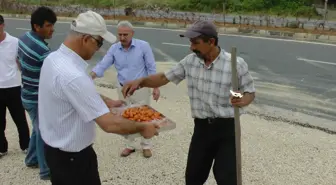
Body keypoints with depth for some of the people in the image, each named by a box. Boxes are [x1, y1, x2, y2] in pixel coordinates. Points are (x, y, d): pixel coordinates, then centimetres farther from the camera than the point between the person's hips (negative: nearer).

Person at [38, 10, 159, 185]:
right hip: (72, 157, -9)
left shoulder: (54, 58, -3)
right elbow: (110, 124, -31)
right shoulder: (73, 76, -34)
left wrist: (106, 101, 14)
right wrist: (142, 128, -17)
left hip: (55, 148, 9)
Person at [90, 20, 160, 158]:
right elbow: (102, 66, -9)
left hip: (141, 88, -3)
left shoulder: (143, 46, -12)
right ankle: (130, 145, 31)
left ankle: (146, 146, 25)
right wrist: (89, 77, -26)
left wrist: (156, 87, -10)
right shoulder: (114, 49, -5)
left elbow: (151, 68, -8)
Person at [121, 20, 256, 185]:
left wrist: (243, 101, -27)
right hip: (202, 127, 4)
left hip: (227, 128, -4)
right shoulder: (190, 61, -2)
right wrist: (141, 81, -11)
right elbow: (164, 78, 6)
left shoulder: (236, 64, -14)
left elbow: (250, 92, -4)